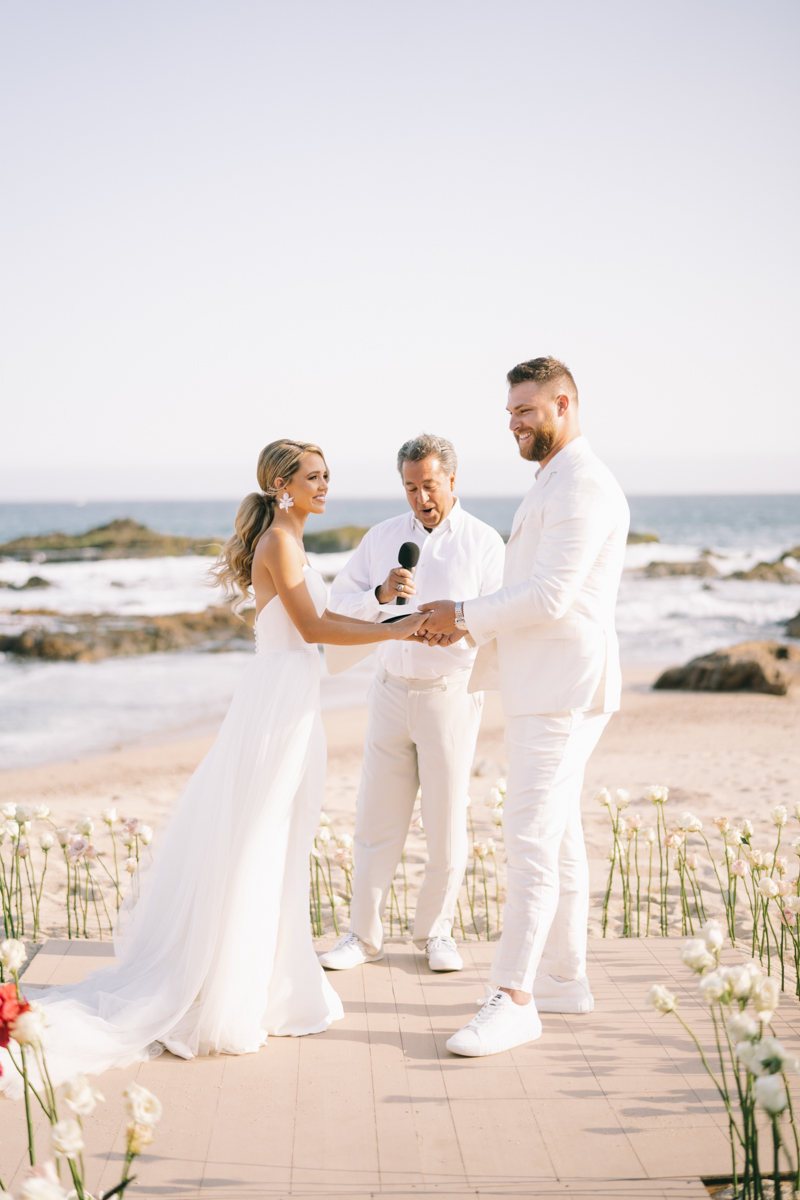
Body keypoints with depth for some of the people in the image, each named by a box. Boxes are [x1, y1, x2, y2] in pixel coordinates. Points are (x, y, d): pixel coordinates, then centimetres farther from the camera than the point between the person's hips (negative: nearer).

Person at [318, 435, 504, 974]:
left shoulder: (483, 542, 0)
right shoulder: (382, 537, 10)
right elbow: (339, 601, 7)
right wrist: (380, 594, -13)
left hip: (451, 693, -2)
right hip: (392, 691, 3)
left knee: (446, 820, 2)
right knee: (378, 818, 4)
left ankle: (436, 933, 17)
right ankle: (364, 934, 12)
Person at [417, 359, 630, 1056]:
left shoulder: (583, 484, -15)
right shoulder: (555, 483, 19)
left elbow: (550, 595, -22)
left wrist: (466, 615, -11)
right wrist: (480, 663, 22)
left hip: (565, 689, -11)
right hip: (544, 686, 11)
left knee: (532, 836, -12)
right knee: (559, 834, 14)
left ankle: (513, 999, -12)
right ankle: (565, 978, 23)